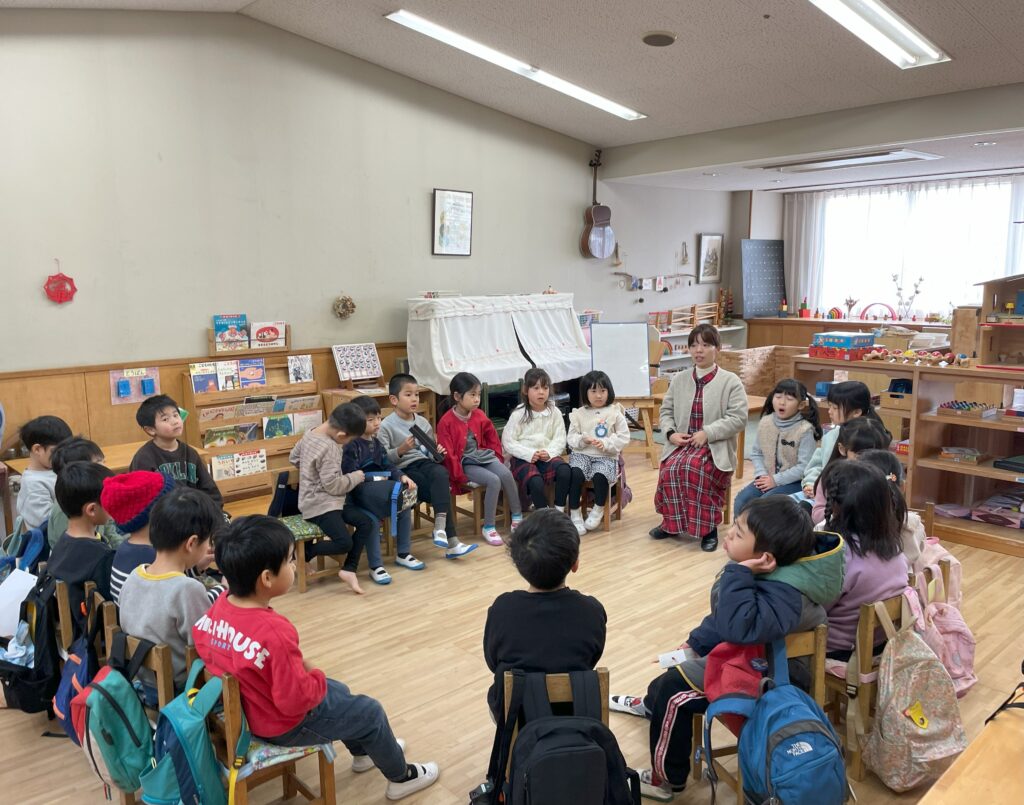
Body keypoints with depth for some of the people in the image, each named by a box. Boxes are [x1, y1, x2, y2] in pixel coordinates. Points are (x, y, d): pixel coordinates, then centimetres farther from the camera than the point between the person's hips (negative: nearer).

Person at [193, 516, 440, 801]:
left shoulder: (219, 606, -14)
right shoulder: (275, 633, -40)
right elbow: (296, 700, -34)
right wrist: (317, 677, -11)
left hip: (245, 708, 8)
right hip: (284, 724, -8)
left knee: (339, 692, 29)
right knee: (370, 712, 11)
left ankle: (363, 751, 53)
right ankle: (401, 776, 35)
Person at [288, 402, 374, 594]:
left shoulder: (310, 433, 4)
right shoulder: (329, 448, -23)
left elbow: (294, 457, 19)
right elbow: (333, 485, -22)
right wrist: (355, 477, -7)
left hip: (316, 500, 10)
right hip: (321, 504, -10)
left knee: (366, 523, 3)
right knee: (345, 543, -22)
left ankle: (349, 569, 3)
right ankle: (304, 552, 0)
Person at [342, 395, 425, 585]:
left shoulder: (376, 443, 12)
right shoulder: (351, 445, -14)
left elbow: (387, 466, 10)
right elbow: (350, 476, -21)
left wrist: (401, 476, -8)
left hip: (377, 490, 8)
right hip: (358, 494, -8)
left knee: (405, 505, -3)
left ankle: (403, 554, 12)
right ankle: (376, 567, -15)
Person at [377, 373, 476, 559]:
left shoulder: (423, 423, 14)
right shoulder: (386, 426, -3)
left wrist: (437, 454, -1)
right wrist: (400, 450, -25)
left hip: (424, 462, 4)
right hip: (403, 470, -4)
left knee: (440, 473, -33)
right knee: (440, 492, -25)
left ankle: (440, 528, -39)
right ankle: (450, 541, -17)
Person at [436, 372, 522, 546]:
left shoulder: (479, 415, 5)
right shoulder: (446, 422, -12)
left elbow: (492, 438, 20)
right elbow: (448, 453, -12)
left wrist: (496, 458, 14)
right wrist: (460, 476, -12)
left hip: (483, 456, 5)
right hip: (465, 464, -5)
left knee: (506, 474, -24)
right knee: (493, 480, -28)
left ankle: (517, 517, -7)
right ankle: (488, 528, -17)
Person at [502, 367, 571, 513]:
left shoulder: (554, 413, 5)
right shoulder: (519, 414, -2)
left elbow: (559, 439, 2)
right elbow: (507, 442, -6)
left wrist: (549, 453, -17)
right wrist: (530, 454, -17)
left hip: (547, 456, 3)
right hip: (522, 458, -3)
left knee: (565, 471, -28)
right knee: (536, 482, -31)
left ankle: (559, 511, -12)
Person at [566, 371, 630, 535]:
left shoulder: (615, 412, 3)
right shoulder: (579, 413, 8)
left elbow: (624, 437, 0)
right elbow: (571, 438, 8)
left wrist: (606, 444, -15)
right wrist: (582, 440, -14)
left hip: (606, 456, -1)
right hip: (581, 454, 1)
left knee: (600, 476, -31)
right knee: (575, 474, -29)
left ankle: (599, 510, -1)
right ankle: (575, 515, -13)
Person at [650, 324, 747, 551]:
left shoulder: (730, 381, 1)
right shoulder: (679, 379, 15)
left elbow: (738, 418, -8)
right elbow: (666, 411, 18)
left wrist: (707, 433, -17)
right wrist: (671, 433, -3)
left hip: (715, 447, -4)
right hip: (682, 443, 4)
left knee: (693, 467, -35)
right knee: (670, 469, -29)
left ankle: (708, 526, -18)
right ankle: (672, 522, -8)